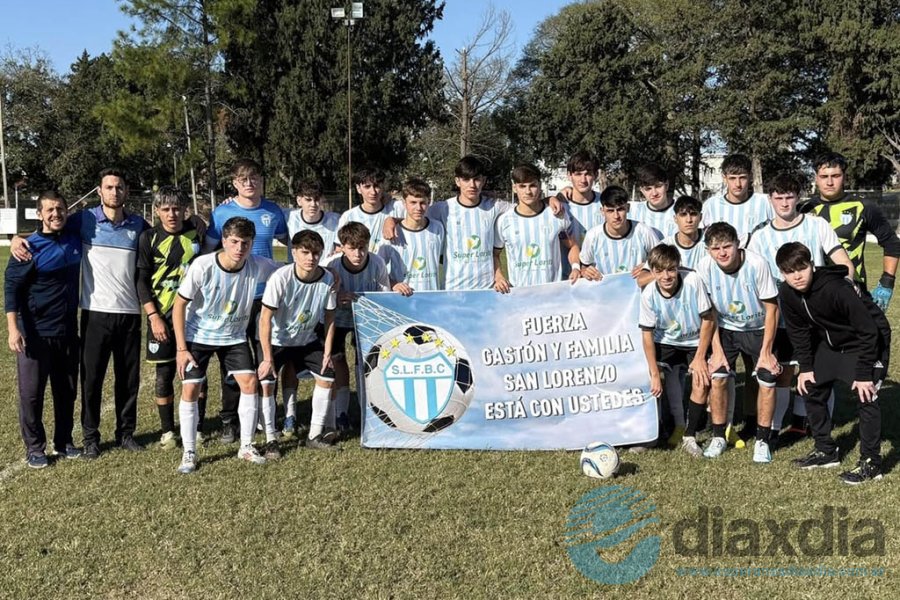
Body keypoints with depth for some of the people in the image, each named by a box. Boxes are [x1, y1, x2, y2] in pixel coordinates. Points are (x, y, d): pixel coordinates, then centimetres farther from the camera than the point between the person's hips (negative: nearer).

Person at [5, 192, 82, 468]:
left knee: (66, 390, 13)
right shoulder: (30, 247, -11)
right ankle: (34, 448, 15)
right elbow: (11, 287, -11)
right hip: (35, 333, -5)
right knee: (32, 392, 3)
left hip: (68, 331, 5)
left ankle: (64, 442, 26)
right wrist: (13, 328, -17)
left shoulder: (75, 239, 3)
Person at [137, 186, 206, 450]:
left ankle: (196, 428, 18)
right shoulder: (149, 238, -3)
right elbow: (142, 280, -3)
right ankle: (167, 431, 17)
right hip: (162, 315, -1)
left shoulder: (196, 228, 2)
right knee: (164, 373, 4)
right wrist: (153, 317, -10)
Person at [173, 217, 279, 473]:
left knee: (250, 382, -8)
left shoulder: (258, 266, -19)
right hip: (197, 336, -2)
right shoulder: (202, 265, -25)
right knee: (190, 389, -6)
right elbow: (179, 305, -16)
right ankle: (189, 453, 9)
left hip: (234, 336, 2)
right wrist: (181, 348, -16)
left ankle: (246, 447, 8)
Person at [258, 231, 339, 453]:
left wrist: (327, 352, -6)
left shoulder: (328, 279, -17)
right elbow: (265, 319, -25)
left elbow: (329, 317, -5)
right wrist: (267, 358, -25)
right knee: (266, 382, -16)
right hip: (275, 340, -4)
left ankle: (315, 434, 13)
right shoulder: (281, 278, -29)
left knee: (327, 376, -1)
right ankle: (271, 439, -1)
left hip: (307, 339, 4)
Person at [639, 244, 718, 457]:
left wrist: (700, 357, -13)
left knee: (702, 382, -16)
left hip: (695, 342, 0)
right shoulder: (649, 294, -22)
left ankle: (689, 436, 3)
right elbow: (647, 334, -15)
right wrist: (655, 374, -18)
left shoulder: (693, 281, -25)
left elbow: (708, 319, -14)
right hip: (665, 343, 1)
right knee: (655, 384, -16)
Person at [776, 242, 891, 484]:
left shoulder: (836, 289, -35)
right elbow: (798, 332, 1)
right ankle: (826, 451, 20)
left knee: (866, 397, -15)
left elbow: (868, 331, -29)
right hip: (831, 343, 7)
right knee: (811, 389, 6)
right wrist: (806, 368, -2)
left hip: (867, 342, -7)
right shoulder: (787, 294, -15)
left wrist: (864, 373, -25)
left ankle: (870, 462, -3)